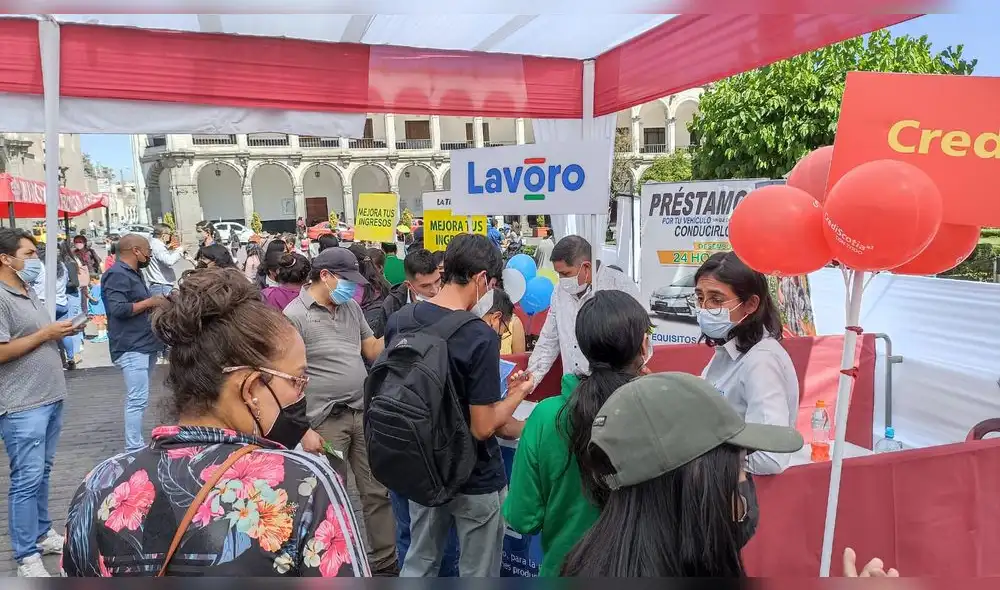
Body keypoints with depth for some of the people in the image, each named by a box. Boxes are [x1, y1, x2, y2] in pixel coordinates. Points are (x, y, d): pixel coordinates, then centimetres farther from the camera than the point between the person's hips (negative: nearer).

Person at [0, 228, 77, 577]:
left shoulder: (29, 292, 14)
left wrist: (61, 332, 4)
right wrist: (47, 333, -16)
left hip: (50, 397, 9)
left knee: (42, 473, 18)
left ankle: (42, 534, 31)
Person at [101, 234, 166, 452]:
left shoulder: (134, 273, 20)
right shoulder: (117, 275, -12)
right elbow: (118, 309, -23)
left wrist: (156, 304, 12)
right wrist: (149, 302, -14)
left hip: (145, 344, 10)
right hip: (131, 347, -10)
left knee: (137, 399, 13)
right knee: (138, 399, -11)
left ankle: (135, 446, 20)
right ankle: (134, 449, -7)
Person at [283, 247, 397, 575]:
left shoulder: (351, 306, 9)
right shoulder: (295, 315, -11)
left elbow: (372, 350, 14)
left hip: (363, 413, 6)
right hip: (326, 422, -6)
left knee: (377, 493, 13)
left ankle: (384, 561, 28)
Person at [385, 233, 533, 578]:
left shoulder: (398, 321, -7)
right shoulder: (480, 338, -27)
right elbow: (483, 428, -23)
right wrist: (519, 393, -6)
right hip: (474, 480, -6)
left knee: (418, 564, 23)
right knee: (477, 575, 14)